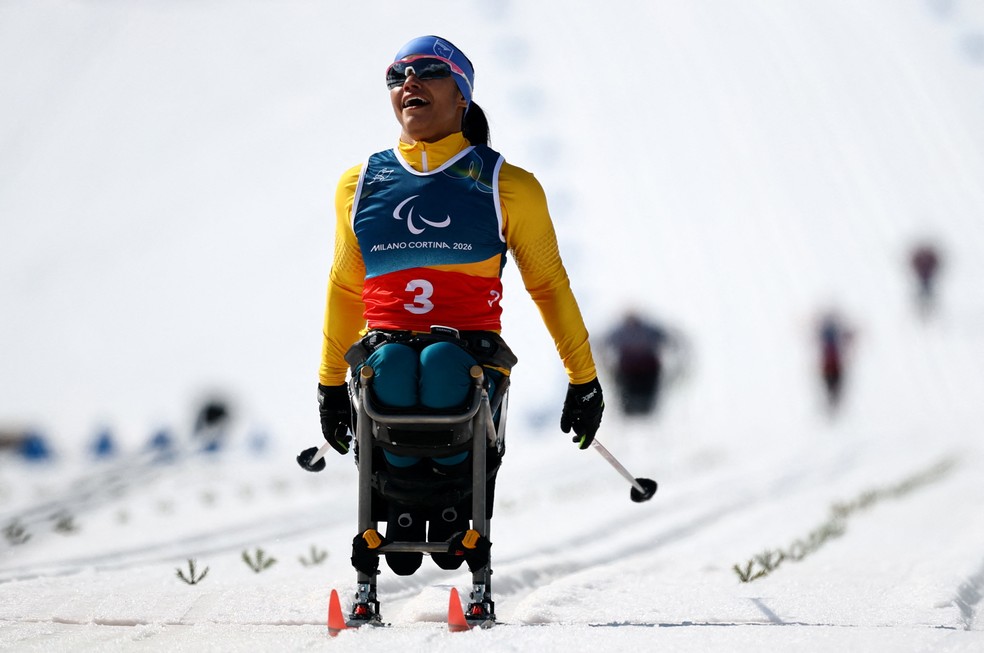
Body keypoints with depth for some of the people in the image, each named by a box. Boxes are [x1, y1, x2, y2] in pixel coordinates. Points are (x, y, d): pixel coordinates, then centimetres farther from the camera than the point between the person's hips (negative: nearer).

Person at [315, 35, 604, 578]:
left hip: (472, 352, -2)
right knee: (391, 364, -37)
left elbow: (548, 283, 15)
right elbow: (345, 289, 28)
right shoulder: (360, 186, 17)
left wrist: (584, 379, 16)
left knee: (442, 364, -39)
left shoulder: (505, 186, 9)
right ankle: (402, 503, -12)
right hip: (386, 345, 2)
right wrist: (330, 383, 30)